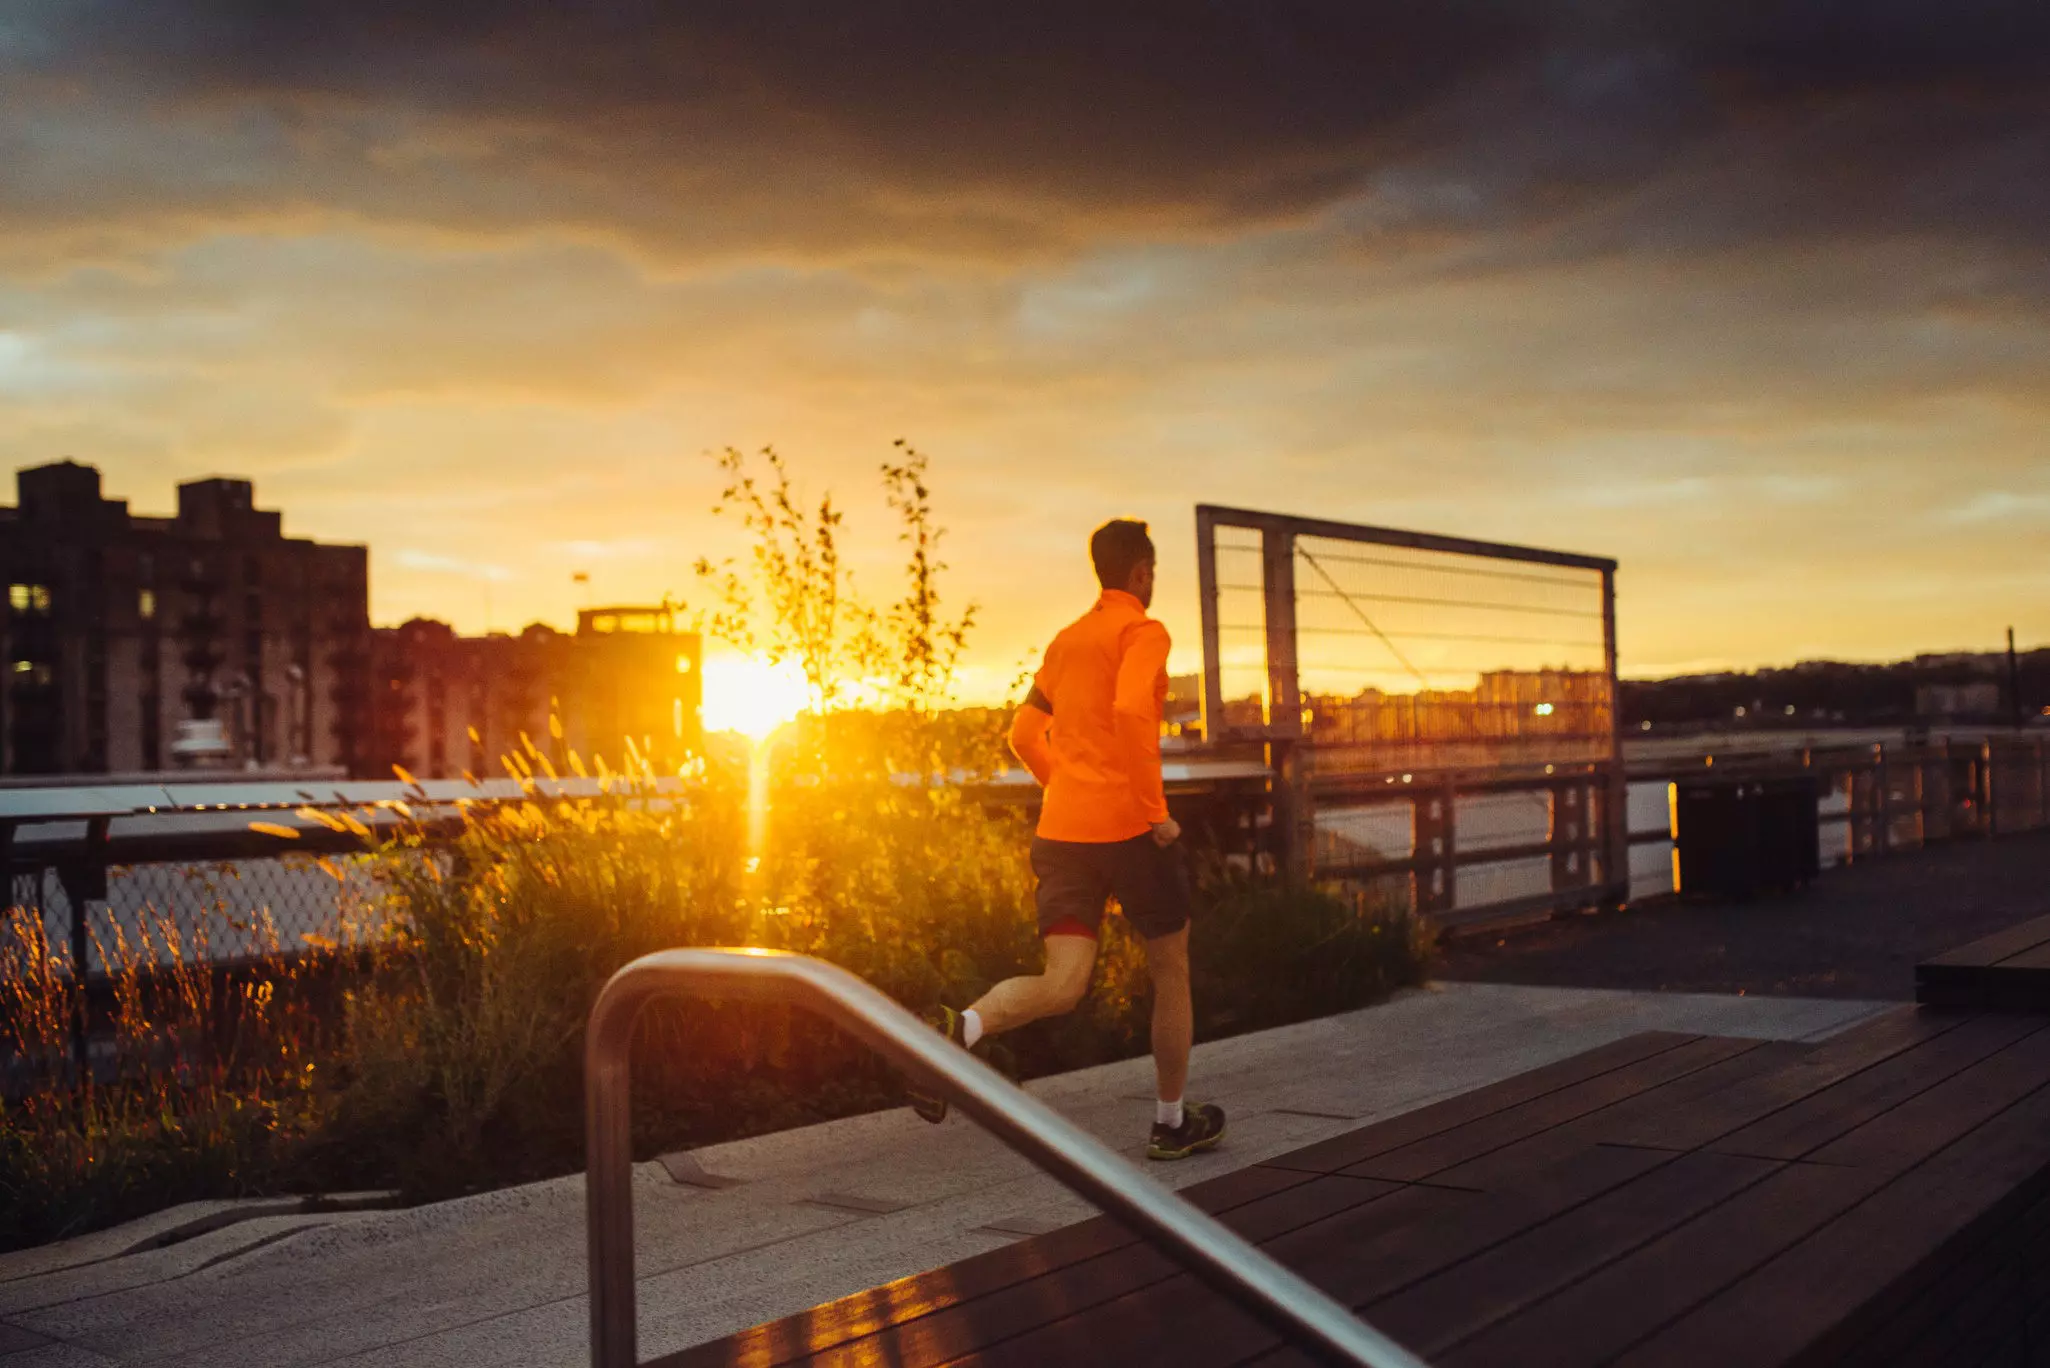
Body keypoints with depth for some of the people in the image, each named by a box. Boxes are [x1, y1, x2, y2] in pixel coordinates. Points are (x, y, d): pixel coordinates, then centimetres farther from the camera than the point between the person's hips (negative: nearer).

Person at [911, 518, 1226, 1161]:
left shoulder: (1066, 640, 18)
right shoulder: (1144, 632, -4)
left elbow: (1024, 734, 20)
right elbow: (1131, 711, -23)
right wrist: (1155, 809, -17)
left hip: (1061, 826, 6)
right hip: (1127, 825, -6)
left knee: (1063, 986, 0)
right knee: (1171, 969, 14)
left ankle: (960, 1029, -29)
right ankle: (1171, 1123, 24)